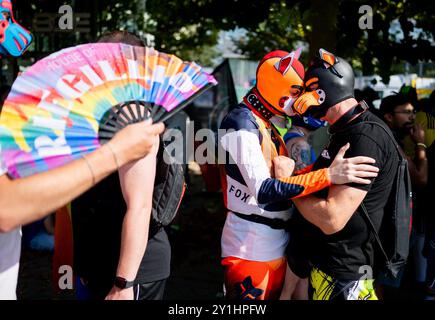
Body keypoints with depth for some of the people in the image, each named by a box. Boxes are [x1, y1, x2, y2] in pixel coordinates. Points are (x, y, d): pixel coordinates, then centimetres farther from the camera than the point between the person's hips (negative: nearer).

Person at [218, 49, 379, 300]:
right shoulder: (242, 124, -17)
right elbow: (264, 191, -27)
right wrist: (328, 175, -32)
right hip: (250, 251, -9)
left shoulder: (270, 121, 13)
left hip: (278, 245, 9)